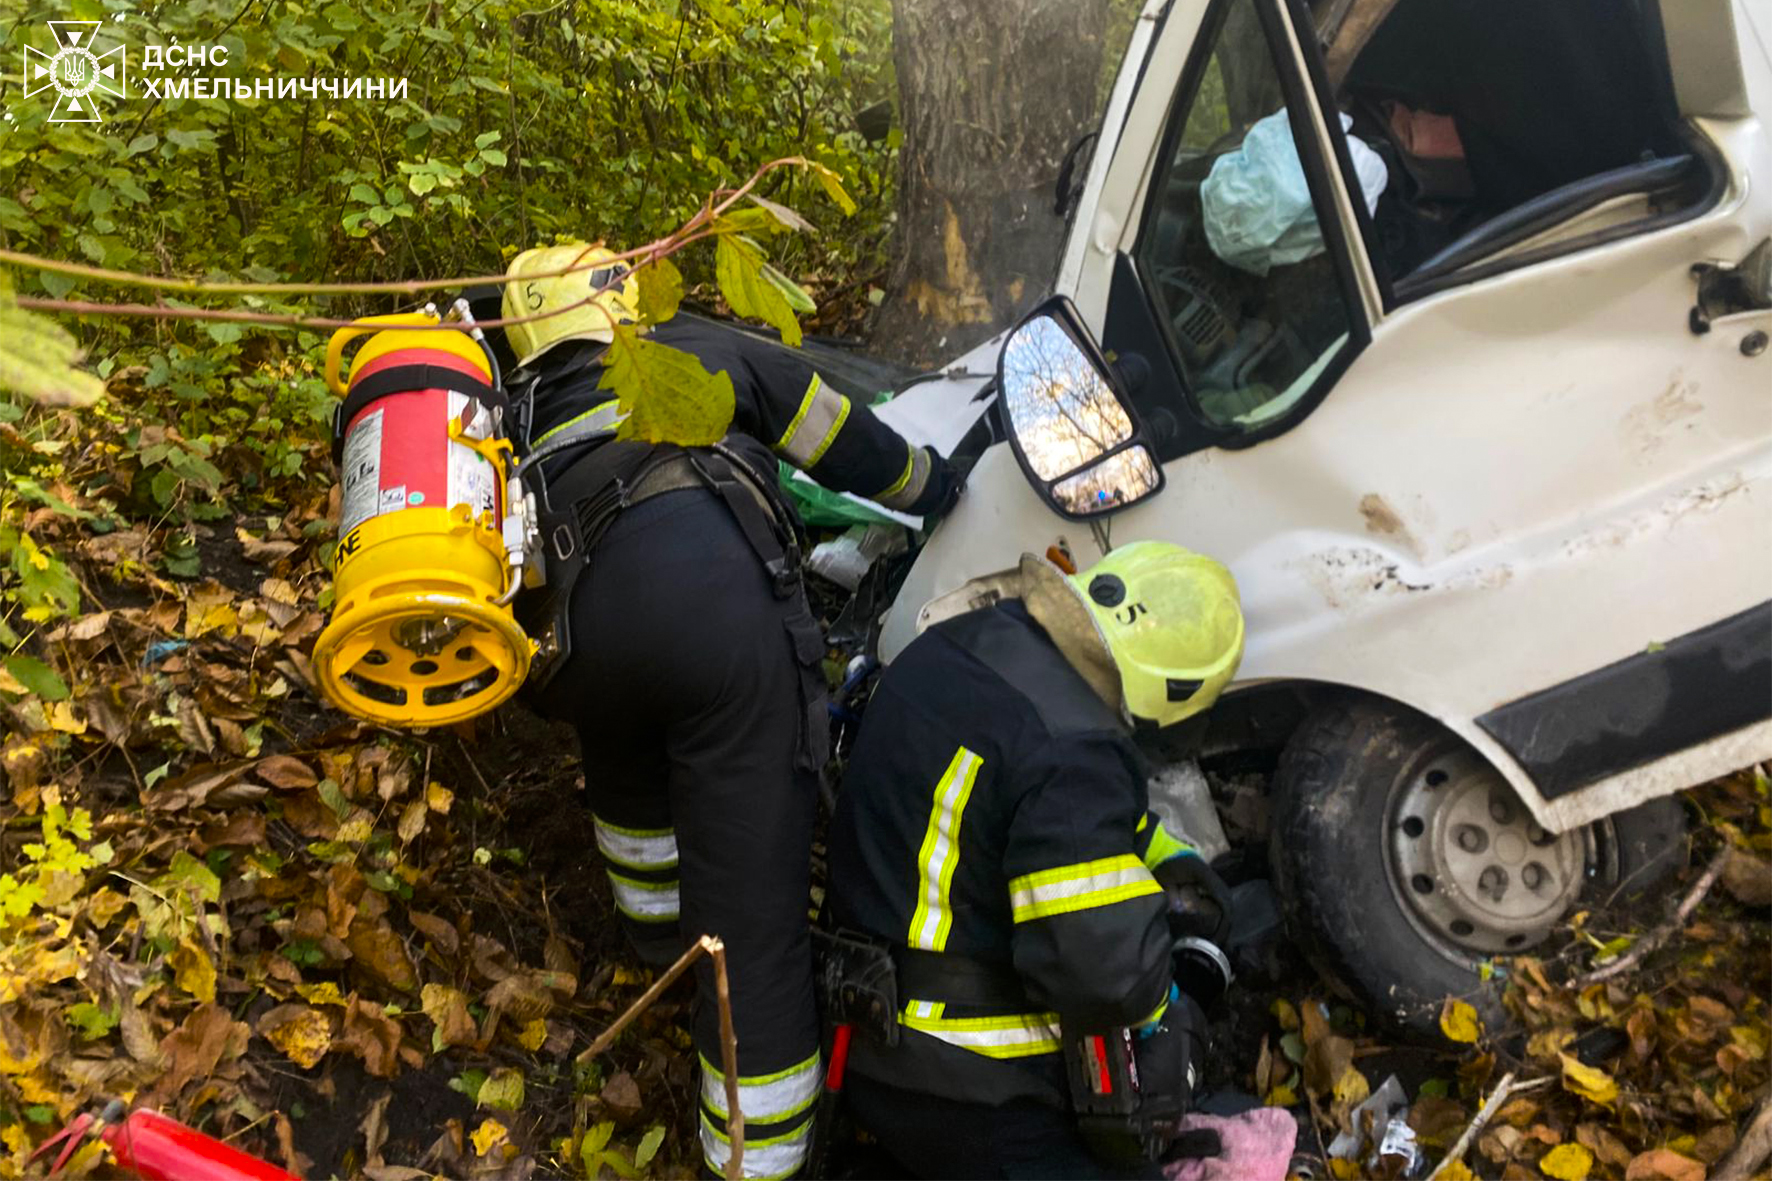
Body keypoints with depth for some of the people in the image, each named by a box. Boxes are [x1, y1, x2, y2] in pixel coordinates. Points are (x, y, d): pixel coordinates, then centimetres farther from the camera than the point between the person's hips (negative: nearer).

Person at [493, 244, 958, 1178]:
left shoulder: (518, 422, 34)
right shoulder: (704, 351, 28)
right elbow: (853, 446, 31)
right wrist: (935, 486, 49)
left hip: (580, 621, 4)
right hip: (715, 593, -3)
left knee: (627, 772, 39)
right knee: (755, 917, -1)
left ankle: (661, 929, 56)